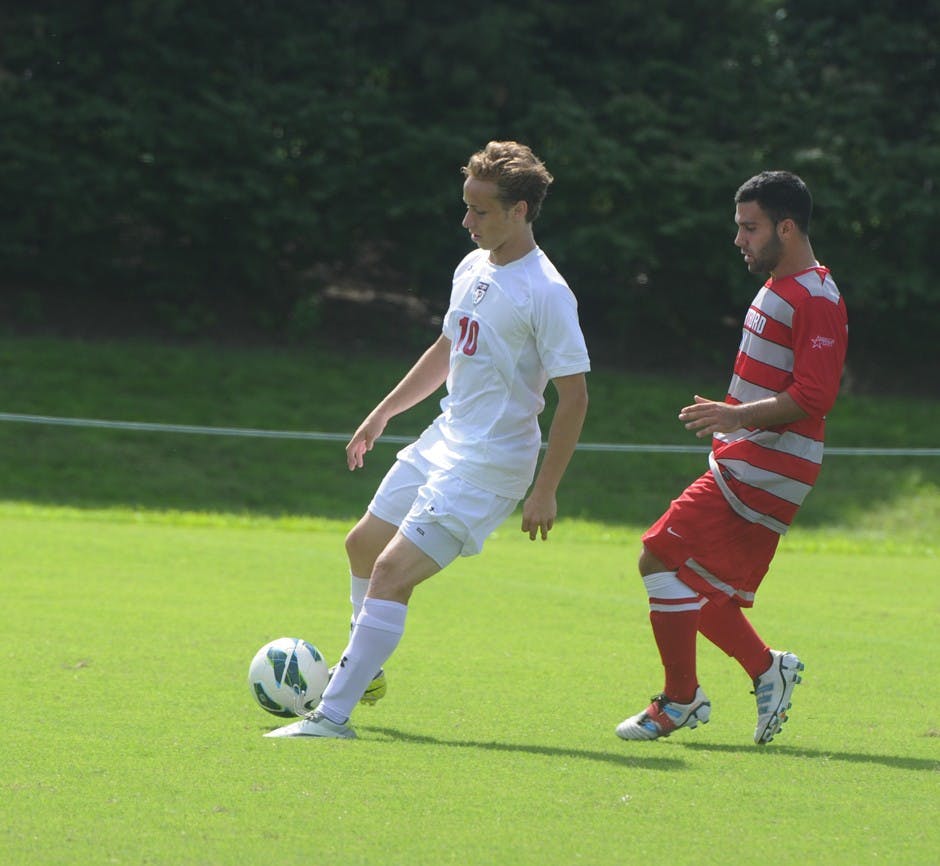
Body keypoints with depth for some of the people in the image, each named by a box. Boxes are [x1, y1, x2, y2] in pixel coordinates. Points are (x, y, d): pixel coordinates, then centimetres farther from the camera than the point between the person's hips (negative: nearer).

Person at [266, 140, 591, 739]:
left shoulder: (545, 294, -19)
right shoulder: (473, 268, 7)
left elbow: (574, 394, -18)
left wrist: (546, 490, -20)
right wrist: (382, 414, 27)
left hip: (488, 465, -9)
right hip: (444, 440, 9)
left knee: (393, 572, -17)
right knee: (364, 545, 22)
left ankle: (334, 716, -16)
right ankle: (366, 672, 42)